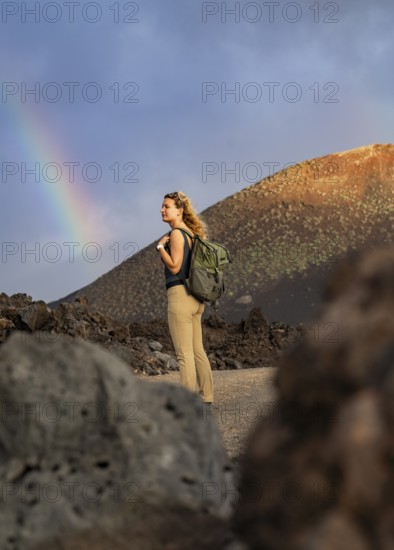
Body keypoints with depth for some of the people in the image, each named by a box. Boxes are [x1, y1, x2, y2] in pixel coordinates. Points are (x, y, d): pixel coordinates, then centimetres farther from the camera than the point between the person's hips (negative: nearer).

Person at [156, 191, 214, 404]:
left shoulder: (176, 234, -12)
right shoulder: (192, 233, 15)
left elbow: (174, 266, -18)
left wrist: (160, 246, -9)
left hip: (180, 296, -9)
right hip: (195, 298, 9)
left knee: (184, 353, -7)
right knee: (197, 350, 15)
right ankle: (206, 396, 21)